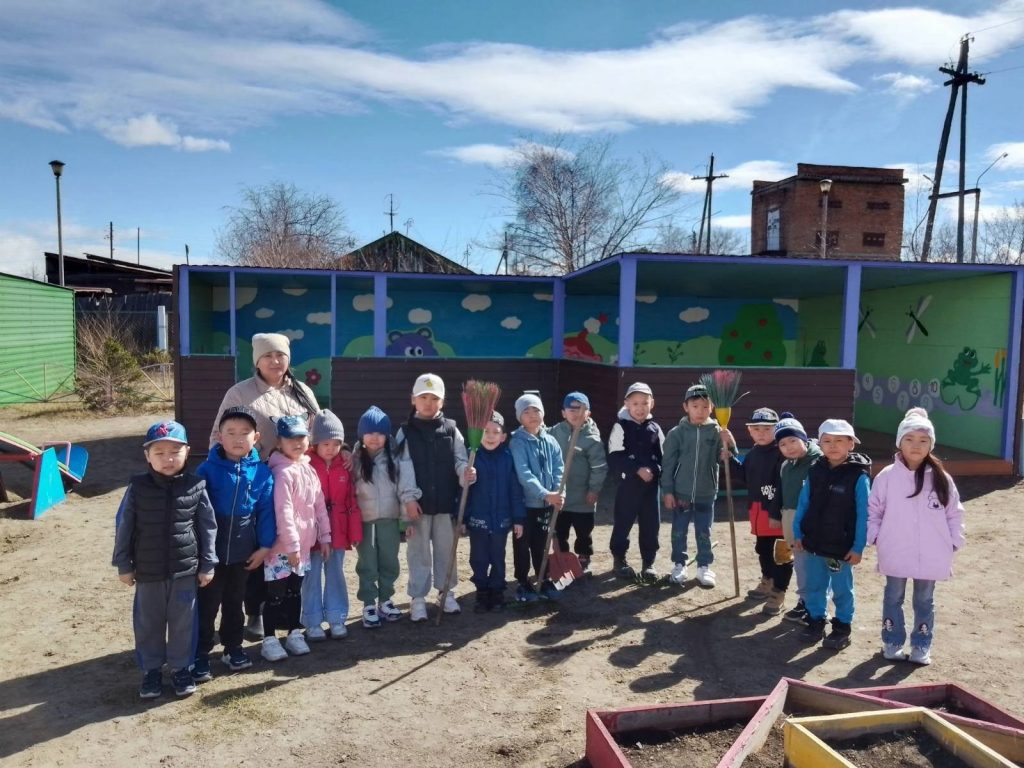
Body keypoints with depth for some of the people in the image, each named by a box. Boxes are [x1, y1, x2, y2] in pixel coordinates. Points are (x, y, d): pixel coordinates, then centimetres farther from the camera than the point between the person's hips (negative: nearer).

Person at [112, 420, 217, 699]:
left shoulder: (195, 486, -9)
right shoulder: (137, 488, -9)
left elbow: (208, 527, -1)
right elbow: (124, 527, -1)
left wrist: (207, 564, 1)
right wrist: (123, 565, 2)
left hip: (185, 570, 0)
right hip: (148, 572, 0)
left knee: (183, 622, 11)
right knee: (148, 623, 14)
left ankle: (181, 668, 29)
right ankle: (151, 669, 32)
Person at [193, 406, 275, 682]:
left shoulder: (261, 473, -7)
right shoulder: (207, 470, -13)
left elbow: (266, 511, -2)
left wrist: (265, 546, -2)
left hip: (243, 551, 2)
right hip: (210, 550, -2)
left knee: (235, 601, 18)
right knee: (207, 604, 9)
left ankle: (233, 648, 33)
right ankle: (200, 655, 22)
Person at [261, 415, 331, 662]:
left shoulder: (309, 470, 9)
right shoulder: (283, 472, -16)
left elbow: (320, 507, 12)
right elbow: (283, 512, -21)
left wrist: (324, 537, 11)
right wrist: (292, 545, -21)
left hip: (303, 544, 7)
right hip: (282, 546, -7)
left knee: (295, 591, 18)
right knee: (276, 594, 3)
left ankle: (294, 634, 29)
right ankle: (269, 640, 14)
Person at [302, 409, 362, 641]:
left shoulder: (344, 466, 3)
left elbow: (351, 501, 4)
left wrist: (355, 532, 3)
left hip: (338, 532, 4)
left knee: (336, 574, 13)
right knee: (313, 576, 7)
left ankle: (337, 619, 24)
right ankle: (313, 622, 18)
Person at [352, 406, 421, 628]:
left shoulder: (397, 457, -1)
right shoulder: (355, 458, 1)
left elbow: (406, 480, -13)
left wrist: (409, 500, -29)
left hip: (390, 517, 1)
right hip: (363, 519, -1)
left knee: (389, 561, 11)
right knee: (367, 563, 5)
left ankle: (385, 600, 27)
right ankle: (369, 604, 16)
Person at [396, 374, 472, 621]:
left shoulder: (451, 430, 2)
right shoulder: (405, 432, -3)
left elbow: (460, 460, 1)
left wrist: (466, 473, -23)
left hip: (446, 501, 2)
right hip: (418, 503, -2)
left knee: (446, 549, 14)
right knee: (419, 551, 8)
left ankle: (447, 591, 29)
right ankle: (418, 598, 19)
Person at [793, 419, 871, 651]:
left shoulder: (858, 476, -13)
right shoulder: (815, 471, 0)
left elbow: (863, 515, -12)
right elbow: (803, 505, 7)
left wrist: (858, 547, -12)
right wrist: (798, 534, 6)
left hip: (842, 546, -4)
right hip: (813, 543, 4)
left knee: (842, 589, 11)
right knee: (814, 586, 16)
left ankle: (842, 627, 27)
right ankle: (815, 619, 32)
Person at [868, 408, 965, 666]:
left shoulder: (941, 479, -3)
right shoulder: (886, 476, -8)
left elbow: (954, 514, 6)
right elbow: (873, 511, 0)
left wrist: (953, 543, 2)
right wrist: (876, 538, -6)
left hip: (930, 556, 1)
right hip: (895, 554, -1)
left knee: (924, 600, 15)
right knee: (893, 598, 13)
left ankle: (921, 646, 30)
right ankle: (892, 643, 28)